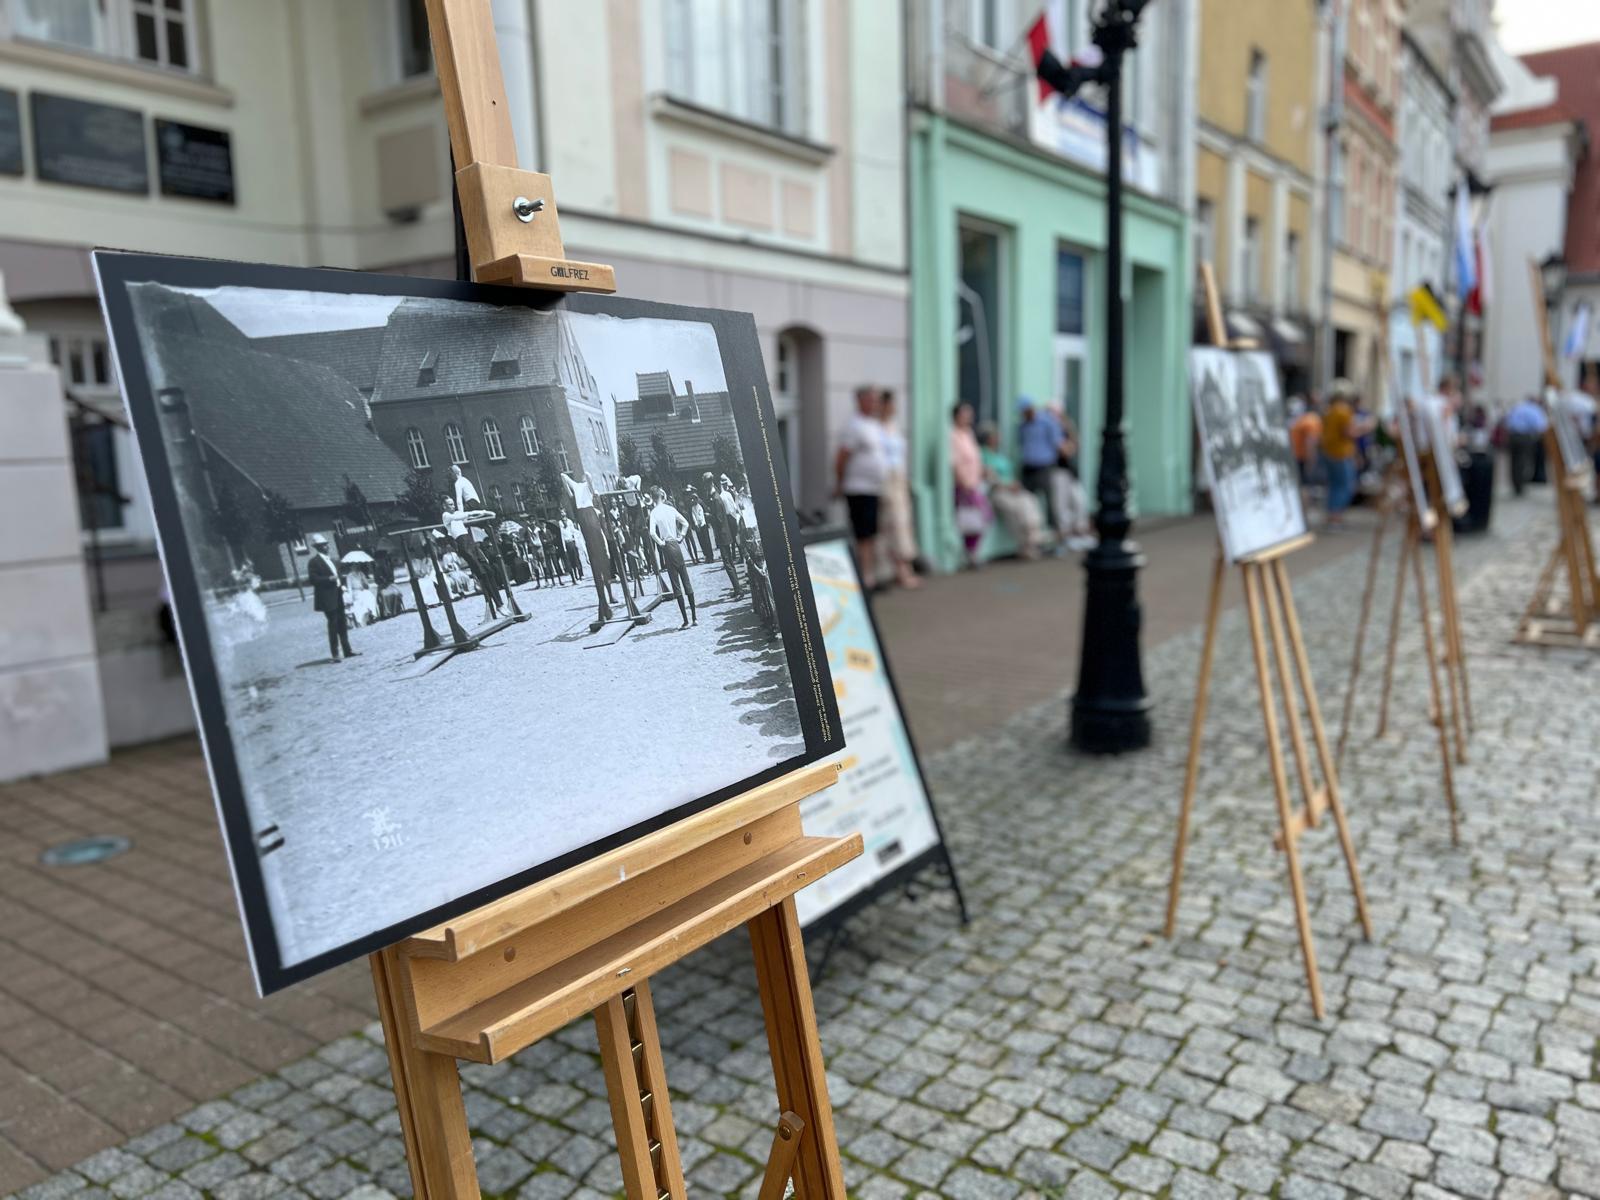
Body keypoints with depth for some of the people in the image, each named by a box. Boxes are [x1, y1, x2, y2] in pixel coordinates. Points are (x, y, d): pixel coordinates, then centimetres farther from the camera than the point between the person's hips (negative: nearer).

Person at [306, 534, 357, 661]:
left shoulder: (331, 559, 16)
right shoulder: (314, 562, -8)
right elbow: (313, 579, -16)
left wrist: (342, 584, 9)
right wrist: (329, 579, -24)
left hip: (337, 595, 8)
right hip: (327, 598, -8)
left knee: (342, 624, 11)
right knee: (333, 624, -7)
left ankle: (347, 650, 17)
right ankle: (334, 654, -2)